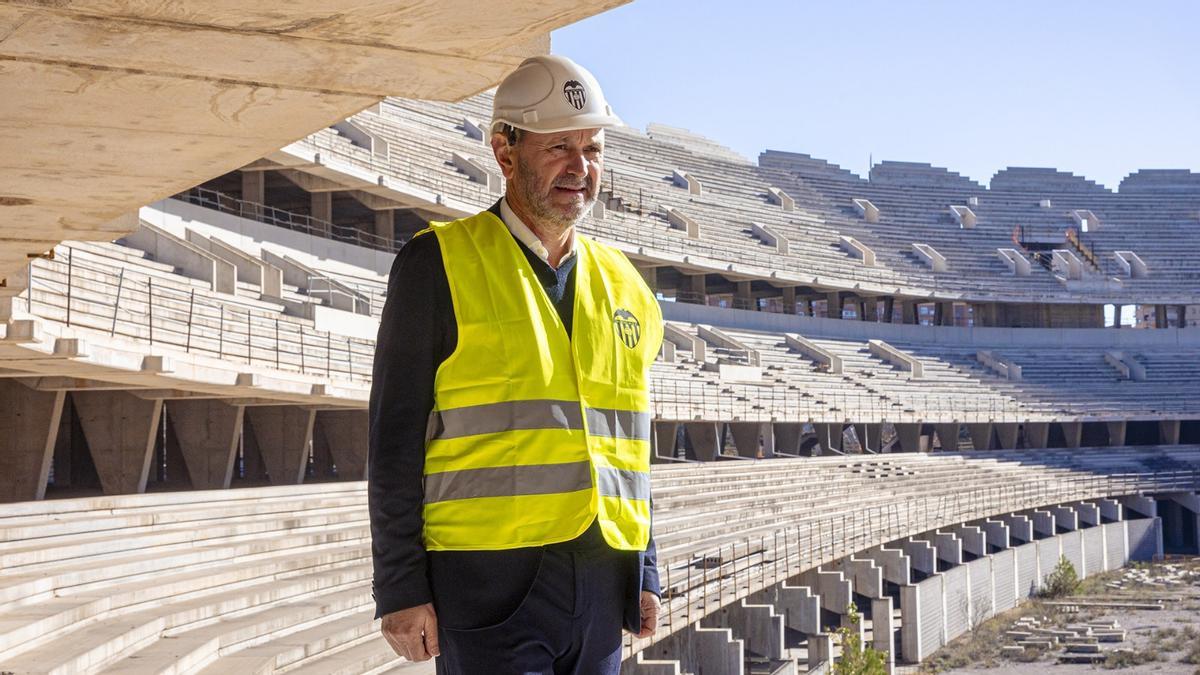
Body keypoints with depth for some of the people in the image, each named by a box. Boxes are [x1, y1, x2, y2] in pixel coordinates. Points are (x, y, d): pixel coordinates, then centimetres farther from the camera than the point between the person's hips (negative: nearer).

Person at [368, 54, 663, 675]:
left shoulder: (622, 285, 16)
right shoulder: (439, 265, -1)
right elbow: (395, 441, -4)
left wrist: (645, 576, 14)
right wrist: (400, 590, -9)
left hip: (600, 588, 6)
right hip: (492, 581, -5)